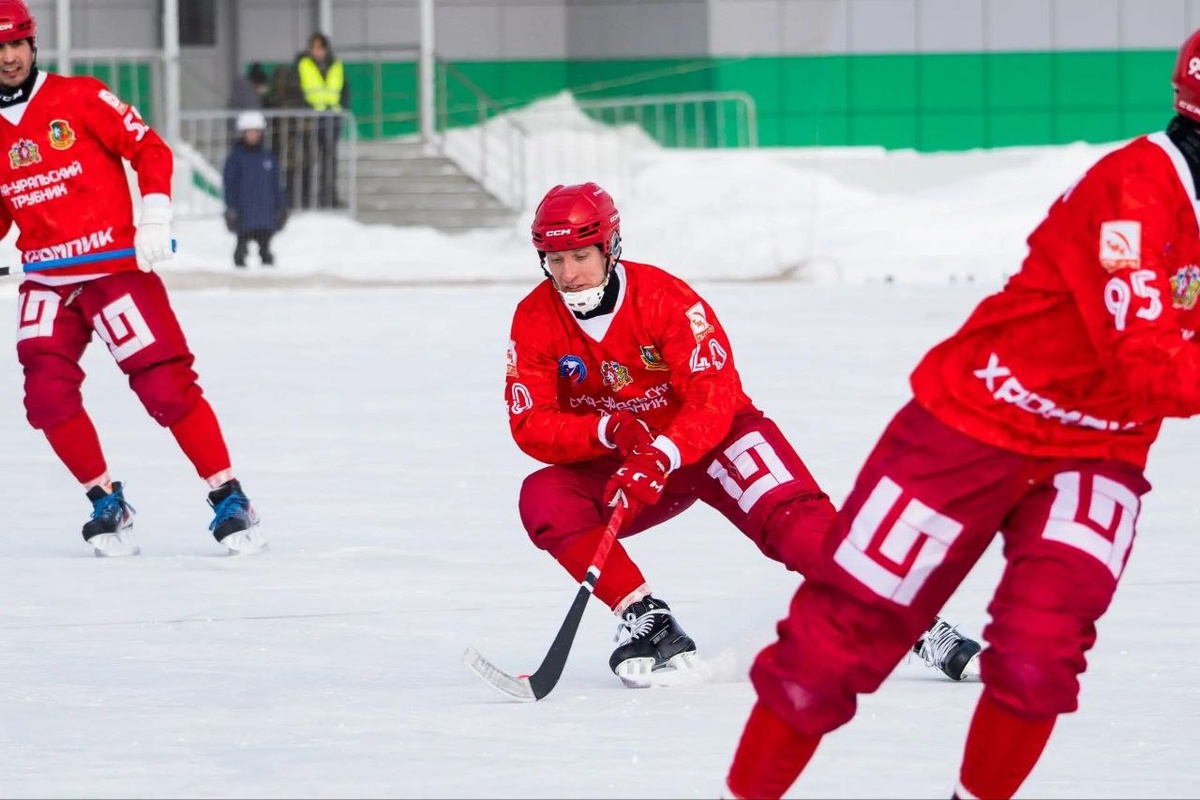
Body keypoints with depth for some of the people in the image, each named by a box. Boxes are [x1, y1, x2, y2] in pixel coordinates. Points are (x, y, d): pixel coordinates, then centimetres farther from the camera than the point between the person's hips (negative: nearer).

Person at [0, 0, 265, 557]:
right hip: (47, 278, 4)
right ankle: (106, 504, 6)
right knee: (46, 394, -12)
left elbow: (149, 149, -4)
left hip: (116, 264, -4)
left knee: (166, 385, -10)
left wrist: (155, 217, -15)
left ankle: (229, 500, 1)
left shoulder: (80, 98, -5)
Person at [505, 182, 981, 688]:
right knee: (544, 500, -24)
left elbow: (714, 399, -25)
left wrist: (660, 457, -42)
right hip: (621, 463, 4)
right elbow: (531, 425, -14)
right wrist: (608, 431, -32)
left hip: (711, 434, -4)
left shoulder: (663, 297, -21)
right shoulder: (535, 320, -11)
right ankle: (647, 623, -24)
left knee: (790, 517, -26)